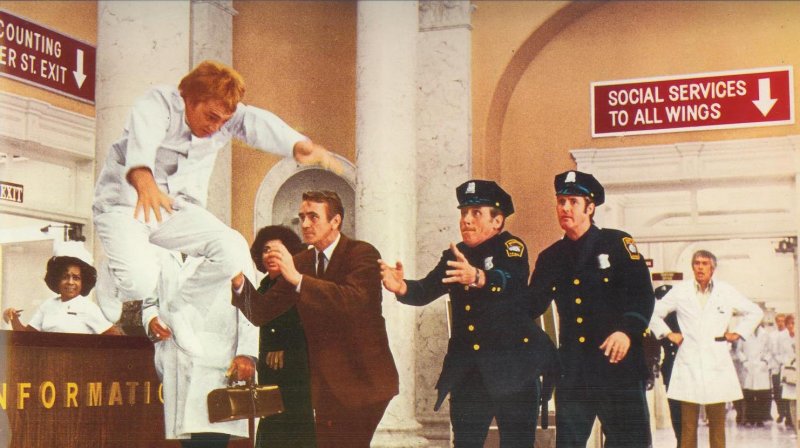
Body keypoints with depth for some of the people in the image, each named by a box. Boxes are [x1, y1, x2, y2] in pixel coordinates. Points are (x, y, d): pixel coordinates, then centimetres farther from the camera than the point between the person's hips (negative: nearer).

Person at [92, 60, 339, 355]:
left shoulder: (225, 115, -3)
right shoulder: (157, 104, -19)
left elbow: (256, 123, -24)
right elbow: (142, 140, -40)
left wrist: (298, 145, -47)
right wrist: (143, 179, -64)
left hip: (177, 208, 5)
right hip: (125, 204, -5)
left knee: (233, 248, -20)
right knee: (140, 281, -29)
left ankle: (183, 315, 3)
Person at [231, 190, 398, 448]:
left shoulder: (362, 254, -9)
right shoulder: (300, 262, 9)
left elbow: (354, 301, -28)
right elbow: (262, 313, 4)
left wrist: (298, 278, -34)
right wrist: (239, 283, -16)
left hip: (362, 380, -6)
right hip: (326, 385, 6)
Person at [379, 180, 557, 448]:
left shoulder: (511, 247, -4)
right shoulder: (453, 256, 13)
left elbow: (511, 281, -25)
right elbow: (427, 290, 0)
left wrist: (477, 277, -47)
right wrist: (402, 287, -24)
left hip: (513, 368, -4)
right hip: (467, 372, 5)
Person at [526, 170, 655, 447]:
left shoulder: (617, 243, 0)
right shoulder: (550, 258, 13)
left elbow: (643, 294, -7)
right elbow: (531, 306, 7)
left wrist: (627, 330, -24)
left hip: (618, 364, -4)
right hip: (572, 370, 4)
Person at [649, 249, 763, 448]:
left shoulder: (727, 292, 7)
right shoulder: (679, 292, 6)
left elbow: (755, 312, 19)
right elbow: (654, 313, 15)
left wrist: (737, 333, 11)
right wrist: (668, 334, 7)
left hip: (717, 365, 1)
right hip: (689, 365, -1)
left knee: (717, 422, 3)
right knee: (688, 423, -2)